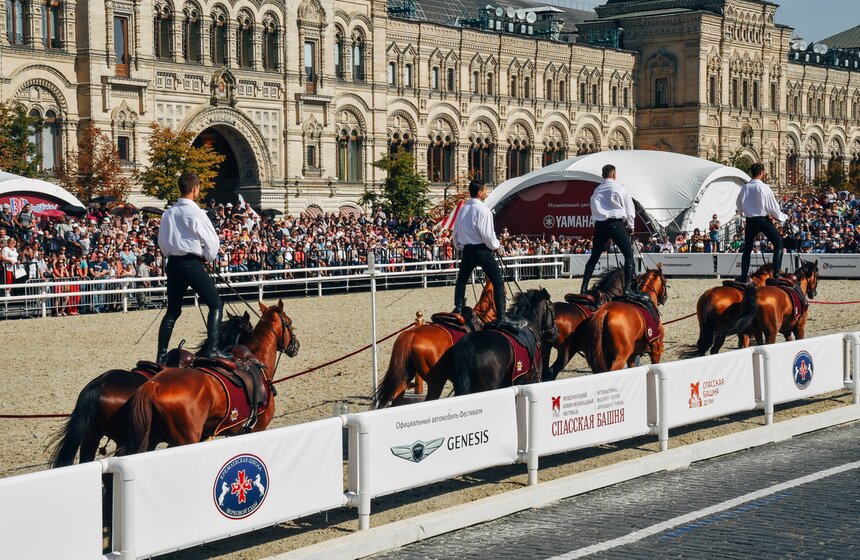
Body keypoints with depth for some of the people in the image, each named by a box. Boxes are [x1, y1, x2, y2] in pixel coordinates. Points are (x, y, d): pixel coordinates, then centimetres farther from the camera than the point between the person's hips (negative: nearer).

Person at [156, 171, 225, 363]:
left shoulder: (169, 213, 7)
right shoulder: (196, 212, -11)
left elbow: (161, 241, 12)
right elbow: (211, 240, -9)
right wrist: (207, 257, 9)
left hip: (173, 263, 7)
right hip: (192, 263, -6)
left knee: (173, 310, 14)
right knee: (215, 304, 3)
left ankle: (161, 354, 12)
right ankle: (211, 348, -9)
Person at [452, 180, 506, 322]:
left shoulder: (462, 209, 6)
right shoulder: (483, 210, -14)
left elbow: (456, 232, 12)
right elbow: (487, 234, -16)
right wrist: (495, 246, 1)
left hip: (467, 250, 6)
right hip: (482, 249, -6)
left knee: (461, 279, 25)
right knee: (498, 282, -1)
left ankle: (458, 309, 19)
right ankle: (501, 316, -6)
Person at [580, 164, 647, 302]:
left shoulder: (597, 190, 15)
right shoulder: (618, 188, 0)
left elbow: (594, 209, 15)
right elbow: (629, 207, 2)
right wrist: (630, 225, 13)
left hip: (599, 224, 5)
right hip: (615, 223, -5)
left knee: (594, 256, 13)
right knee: (628, 254, -2)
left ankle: (584, 288, 10)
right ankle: (628, 288, -14)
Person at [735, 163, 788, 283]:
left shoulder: (744, 188, -1)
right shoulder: (764, 188, -13)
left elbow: (738, 205, 12)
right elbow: (773, 206, -9)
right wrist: (782, 217, 6)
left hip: (750, 220, 4)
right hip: (763, 219, -4)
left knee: (747, 248, 15)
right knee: (778, 244, 6)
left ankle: (744, 276, 13)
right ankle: (777, 272, -3)